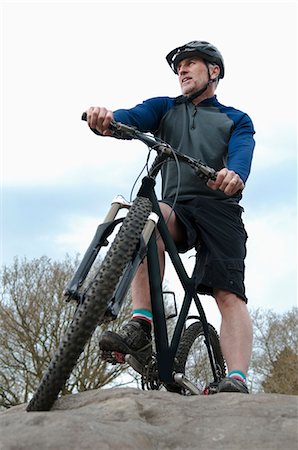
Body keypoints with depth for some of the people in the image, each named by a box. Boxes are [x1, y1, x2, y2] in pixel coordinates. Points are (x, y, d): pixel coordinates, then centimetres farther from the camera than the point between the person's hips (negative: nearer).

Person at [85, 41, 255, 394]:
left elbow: (242, 152, -6)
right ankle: (140, 326, -37)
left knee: (230, 295, -20)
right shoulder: (164, 108, 22)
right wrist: (105, 119, -29)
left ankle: (237, 382, -33)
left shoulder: (236, 120, 18)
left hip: (220, 209, -1)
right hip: (176, 207, 1)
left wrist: (235, 174, -33)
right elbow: (132, 118, -2)